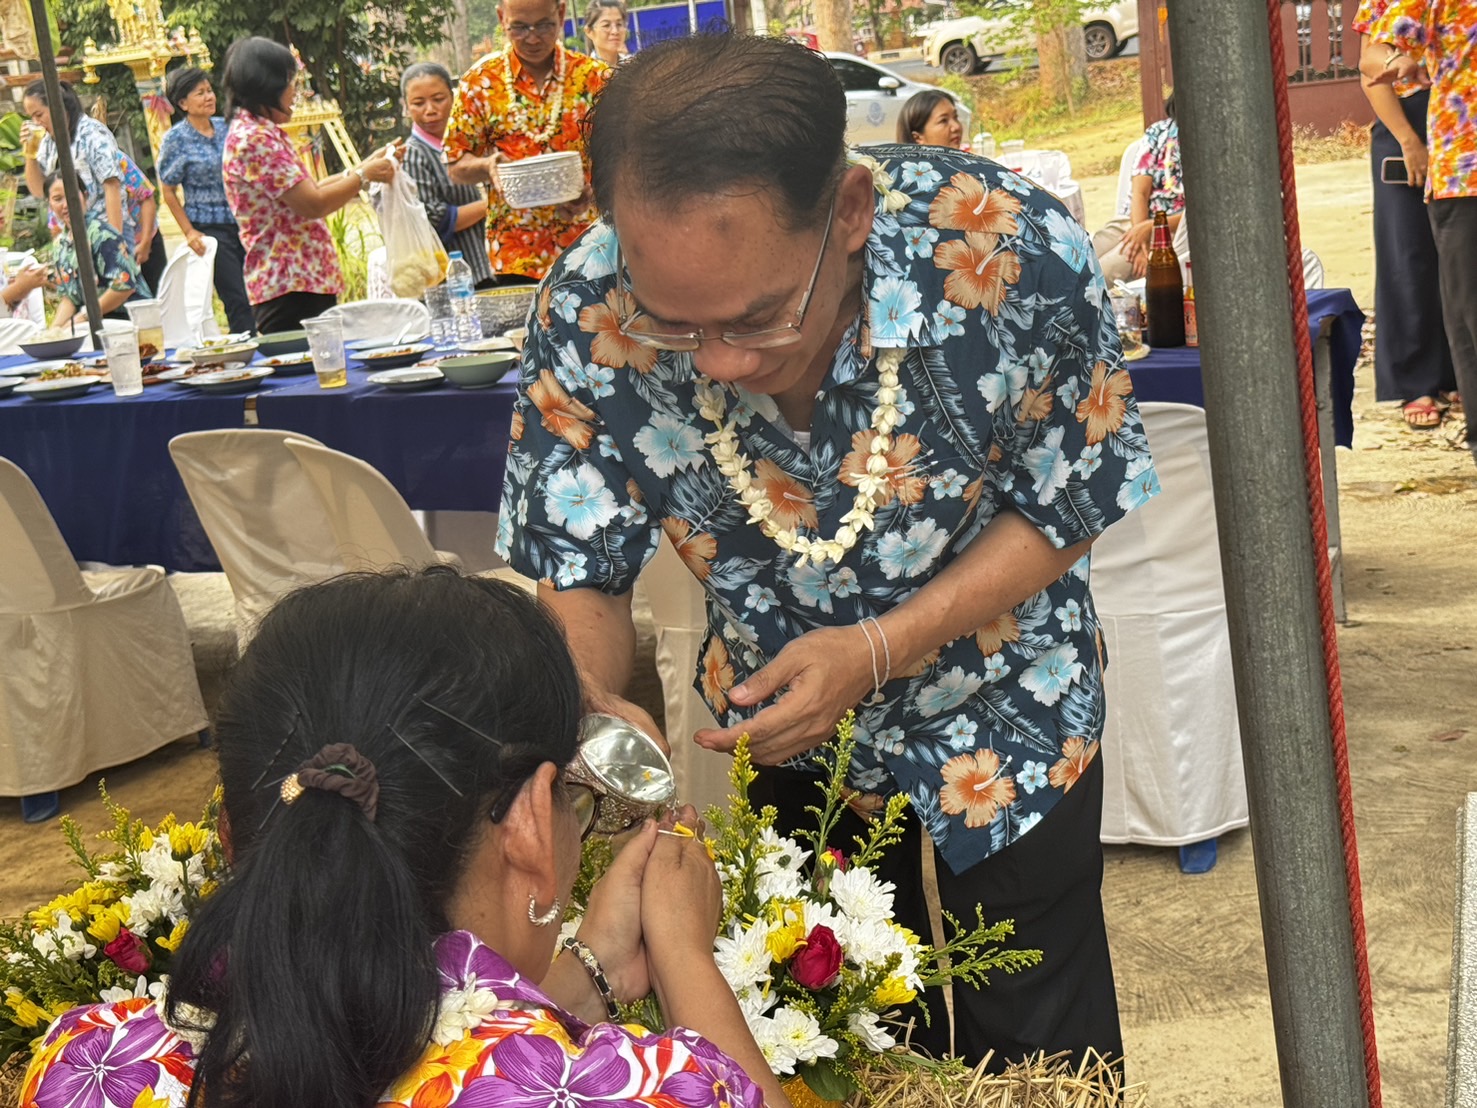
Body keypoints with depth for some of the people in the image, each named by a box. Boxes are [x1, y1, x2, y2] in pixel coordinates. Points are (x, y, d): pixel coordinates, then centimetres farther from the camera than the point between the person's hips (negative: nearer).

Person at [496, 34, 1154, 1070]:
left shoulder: (1014, 251, -33)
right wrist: (587, 702, -37)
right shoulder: (590, 316, -28)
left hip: (1006, 718, -1)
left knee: (1040, 1049, 17)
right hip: (783, 725, 2)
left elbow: (1064, 510, -18)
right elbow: (579, 577, -15)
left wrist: (877, 651, -30)